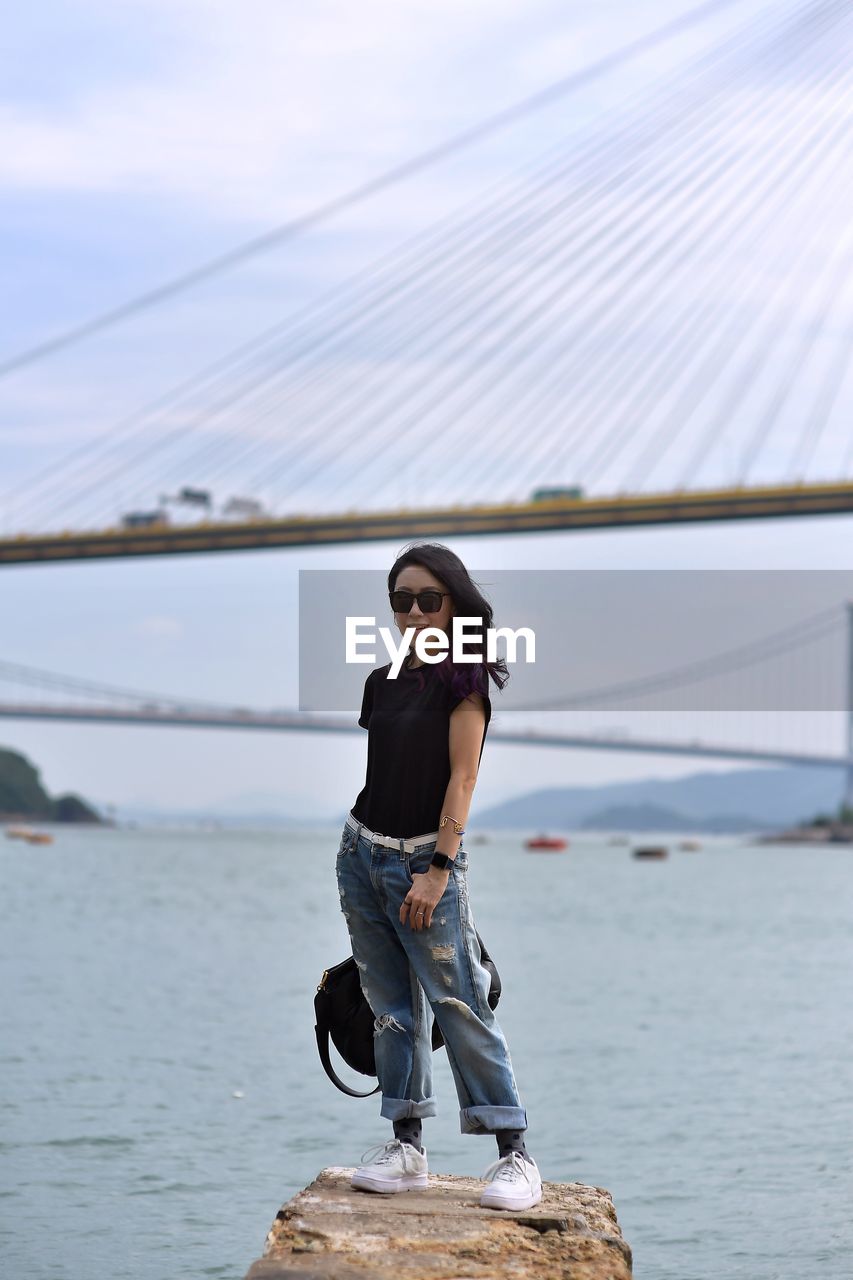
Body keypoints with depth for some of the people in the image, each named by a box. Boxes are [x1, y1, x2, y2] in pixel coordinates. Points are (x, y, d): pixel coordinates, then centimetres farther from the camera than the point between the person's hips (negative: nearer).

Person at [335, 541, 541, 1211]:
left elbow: (462, 776, -12)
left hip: (425, 860, -6)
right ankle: (407, 1146, 12)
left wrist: (438, 870, -19)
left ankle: (516, 1154, -8)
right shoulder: (383, 682, 12)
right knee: (392, 1008, 7)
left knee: (459, 1005, -10)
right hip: (362, 854, 6)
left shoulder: (462, 678, -6)